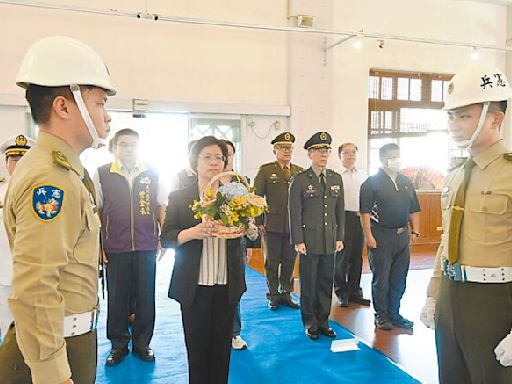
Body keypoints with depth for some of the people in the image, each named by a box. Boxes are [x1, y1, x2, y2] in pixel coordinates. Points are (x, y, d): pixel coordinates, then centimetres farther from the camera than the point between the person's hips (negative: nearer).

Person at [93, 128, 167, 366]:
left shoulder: (152, 174, 5)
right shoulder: (102, 174, 1)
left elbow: (161, 207, 9)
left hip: (146, 247, 1)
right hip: (115, 248, -1)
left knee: (145, 297, 8)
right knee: (117, 297, 9)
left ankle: (142, 343, 25)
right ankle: (118, 345, 26)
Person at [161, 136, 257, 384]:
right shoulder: (179, 197, -1)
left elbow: (252, 234, 4)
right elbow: (166, 238, -5)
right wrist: (193, 232, -22)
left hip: (227, 285, 2)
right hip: (194, 286, -2)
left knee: (222, 346, 13)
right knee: (197, 346, 9)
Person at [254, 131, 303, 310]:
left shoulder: (300, 172, 9)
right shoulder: (265, 170, 0)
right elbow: (256, 197, -2)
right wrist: (259, 222, -6)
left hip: (294, 226, 3)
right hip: (272, 226, -3)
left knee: (289, 262, 11)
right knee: (272, 262, 8)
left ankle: (286, 294, 25)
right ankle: (273, 296, 21)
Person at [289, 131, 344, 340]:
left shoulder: (336, 178, 9)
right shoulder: (300, 179, -4)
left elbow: (340, 210, 11)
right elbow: (294, 212, -6)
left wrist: (340, 237, 7)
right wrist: (298, 241, -10)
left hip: (330, 241, 4)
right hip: (309, 241, -4)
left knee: (326, 283, 10)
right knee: (308, 284, 6)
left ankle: (323, 321, 25)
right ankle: (310, 323, 21)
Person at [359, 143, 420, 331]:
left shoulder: (406, 182, 13)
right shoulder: (372, 182, -6)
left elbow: (414, 210, 17)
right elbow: (365, 212, -11)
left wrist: (415, 231, 7)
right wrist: (369, 236, -16)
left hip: (402, 235, 6)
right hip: (381, 236, -6)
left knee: (399, 278, 12)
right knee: (381, 278, 4)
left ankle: (394, 313, 26)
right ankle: (381, 315, 17)